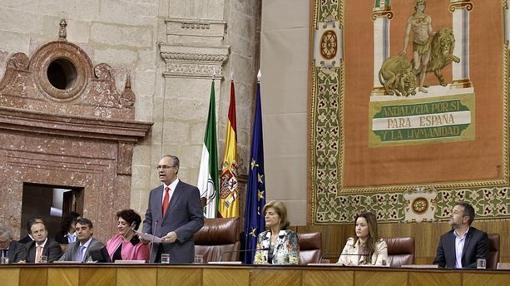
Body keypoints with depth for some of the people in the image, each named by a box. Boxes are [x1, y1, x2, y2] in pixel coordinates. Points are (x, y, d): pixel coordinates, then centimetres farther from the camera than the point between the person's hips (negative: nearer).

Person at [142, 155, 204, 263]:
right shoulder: (154, 193, 18)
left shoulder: (190, 191, -1)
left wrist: (177, 234, -16)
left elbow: (198, 220, -4)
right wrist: (145, 234, 1)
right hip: (156, 253, 5)